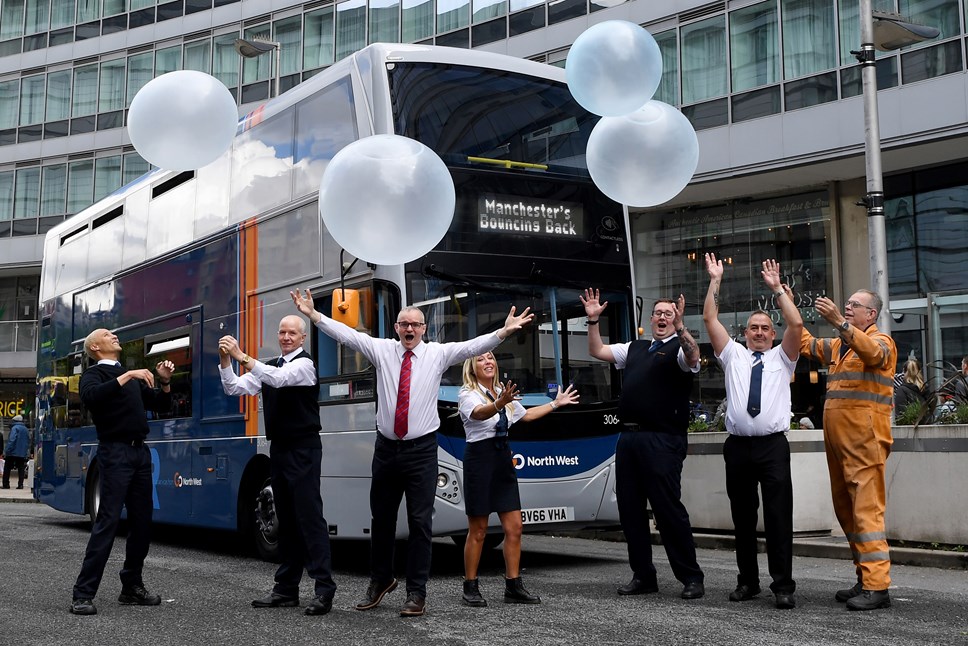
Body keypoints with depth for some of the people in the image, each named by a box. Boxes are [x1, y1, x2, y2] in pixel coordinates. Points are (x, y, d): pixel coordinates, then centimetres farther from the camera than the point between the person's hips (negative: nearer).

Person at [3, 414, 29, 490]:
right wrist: (27, 452, 18)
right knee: (21, 469, 6)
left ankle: (6, 484, 2)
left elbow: (11, 440, -18)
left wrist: (6, 451, -17)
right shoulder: (26, 429, 11)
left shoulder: (15, 428, -9)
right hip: (23, 454, 6)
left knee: (7, 469, 4)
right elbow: (28, 442, 14)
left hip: (13, 453, -6)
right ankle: (20, 484, 0)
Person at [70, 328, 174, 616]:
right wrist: (127, 376, -26)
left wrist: (165, 381, 7)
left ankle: (132, 586, 17)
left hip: (140, 452, 7)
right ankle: (83, 594, -12)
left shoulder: (132, 377, 22)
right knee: (108, 521, -13)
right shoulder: (94, 374, 1)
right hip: (115, 452, -7)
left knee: (142, 521, 8)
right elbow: (90, 396, -23)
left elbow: (161, 405, 25)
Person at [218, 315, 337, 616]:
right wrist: (225, 360, -8)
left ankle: (324, 588, -10)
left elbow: (279, 378, -26)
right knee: (286, 520, 10)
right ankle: (287, 589, 15)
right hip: (279, 449, 7)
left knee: (309, 517, -11)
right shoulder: (269, 366, 14)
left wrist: (242, 356, -28)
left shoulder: (304, 364, -7)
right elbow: (235, 388, 8)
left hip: (303, 450, -7)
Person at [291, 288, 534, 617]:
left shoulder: (438, 354, 0)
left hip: (421, 450, -2)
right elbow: (346, 334, -1)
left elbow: (473, 345, -11)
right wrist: (313, 315, -8)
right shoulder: (381, 350, 4)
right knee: (381, 518, 13)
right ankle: (380, 580, 32)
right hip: (386, 448, 2)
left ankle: (416, 593, 7)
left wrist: (504, 331, -25)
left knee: (420, 522, -2)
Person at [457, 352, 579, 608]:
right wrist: (499, 404, -50)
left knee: (514, 527, 3)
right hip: (480, 458, -7)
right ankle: (470, 588, 6)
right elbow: (479, 413, -30)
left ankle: (513, 586, 10)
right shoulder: (467, 394, -8)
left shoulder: (503, 392, 16)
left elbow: (525, 414, 32)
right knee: (478, 530, -3)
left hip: (503, 457, 7)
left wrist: (555, 403, 36)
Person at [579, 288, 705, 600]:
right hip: (629, 437, 7)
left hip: (662, 441, -7)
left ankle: (691, 578, 3)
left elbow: (693, 358, -23)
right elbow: (597, 351, 25)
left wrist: (680, 327, -36)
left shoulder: (679, 348, 0)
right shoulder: (635, 348, 21)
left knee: (669, 509, -7)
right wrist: (593, 320, 14)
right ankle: (643, 576, 19)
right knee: (629, 509, 9)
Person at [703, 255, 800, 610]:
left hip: (773, 445, -2)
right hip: (738, 445, 2)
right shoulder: (733, 355, 15)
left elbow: (796, 324, -3)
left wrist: (777, 288, -3)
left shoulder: (782, 358, 12)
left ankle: (783, 585, -3)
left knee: (779, 517, -6)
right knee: (742, 517, 8)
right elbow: (710, 319, 8)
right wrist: (715, 281, 5)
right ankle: (747, 581, 18)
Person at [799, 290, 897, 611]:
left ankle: (877, 587, -12)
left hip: (864, 440, -8)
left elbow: (873, 353, -24)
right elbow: (805, 344, 29)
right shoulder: (837, 345, 22)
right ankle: (865, 579, 16)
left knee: (866, 510, -12)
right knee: (846, 510, 9)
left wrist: (838, 322, -35)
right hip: (836, 439, 8)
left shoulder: (881, 340, -2)